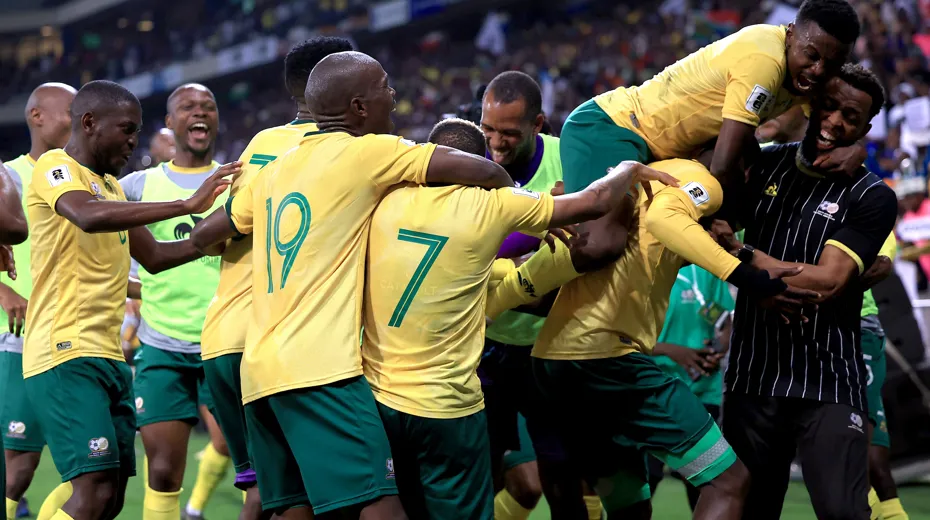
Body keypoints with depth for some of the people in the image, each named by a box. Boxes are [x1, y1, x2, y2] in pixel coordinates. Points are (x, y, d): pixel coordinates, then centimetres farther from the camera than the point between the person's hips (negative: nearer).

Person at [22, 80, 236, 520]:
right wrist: (186, 206, -30)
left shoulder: (111, 185, 20)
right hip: (66, 353, -9)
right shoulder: (54, 169, -8)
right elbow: (90, 216, -29)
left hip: (109, 356, 9)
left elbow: (153, 256, 27)